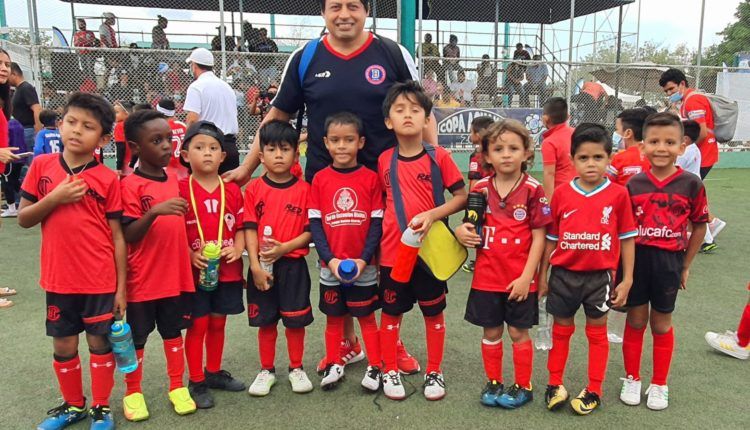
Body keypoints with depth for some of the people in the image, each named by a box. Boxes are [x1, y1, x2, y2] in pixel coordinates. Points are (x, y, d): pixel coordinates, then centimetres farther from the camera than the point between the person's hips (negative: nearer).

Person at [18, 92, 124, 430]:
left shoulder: (107, 179, -7)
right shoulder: (41, 166, 0)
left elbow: (117, 236, -5)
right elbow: (23, 219, 2)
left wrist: (121, 286, -5)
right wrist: (54, 198, -17)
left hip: (100, 280, -2)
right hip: (59, 278, 3)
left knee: (100, 342, 9)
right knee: (63, 345, 15)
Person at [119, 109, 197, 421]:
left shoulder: (173, 180, 5)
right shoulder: (130, 186, -13)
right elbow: (127, 236, -19)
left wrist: (189, 249, 8)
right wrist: (154, 211, -32)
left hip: (175, 275, 5)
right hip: (142, 279, -5)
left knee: (173, 331, 16)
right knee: (136, 337, 10)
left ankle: (177, 386, 30)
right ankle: (133, 392, 28)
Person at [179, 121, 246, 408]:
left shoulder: (232, 190, 3)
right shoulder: (181, 190, -7)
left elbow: (240, 226, 7)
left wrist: (238, 249, -10)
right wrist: (191, 255, -20)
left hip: (227, 270, 4)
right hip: (194, 271, -3)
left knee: (218, 323, 16)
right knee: (197, 326, 6)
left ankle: (214, 372, 34)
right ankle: (196, 382, 21)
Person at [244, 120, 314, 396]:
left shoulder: (304, 189, -3)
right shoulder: (254, 189, 0)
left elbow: (309, 231, -4)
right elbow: (250, 230, -3)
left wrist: (284, 247, -18)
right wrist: (255, 265, -11)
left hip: (293, 265, -1)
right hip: (262, 266, 1)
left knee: (295, 320, 8)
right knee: (265, 321, 12)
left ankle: (296, 369, 27)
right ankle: (267, 370, 28)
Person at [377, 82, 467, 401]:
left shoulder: (439, 157, -8)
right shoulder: (384, 161, -1)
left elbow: (462, 197, -5)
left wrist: (432, 214, -20)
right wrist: (373, 245, 5)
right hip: (392, 251, 2)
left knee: (434, 313, 12)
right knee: (391, 313, 12)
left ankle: (434, 373, 29)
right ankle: (390, 372, 29)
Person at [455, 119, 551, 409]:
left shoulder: (533, 190, -8)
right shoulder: (481, 189, 1)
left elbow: (539, 236, -8)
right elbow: (471, 227, 13)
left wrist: (526, 277, -12)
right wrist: (461, 232, -11)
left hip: (519, 279, -3)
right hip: (486, 277, 3)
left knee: (518, 332, 10)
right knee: (491, 331, 14)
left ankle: (523, 386, 28)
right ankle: (493, 383, 32)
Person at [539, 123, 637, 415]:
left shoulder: (618, 195, -7)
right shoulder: (561, 194, -5)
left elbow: (627, 238, -1)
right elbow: (550, 238, 3)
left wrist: (627, 279, -2)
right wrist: (542, 275, 5)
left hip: (599, 276, -1)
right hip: (563, 274, 1)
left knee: (597, 333, 14)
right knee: (561, 330, 15)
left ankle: (594, 391, 27)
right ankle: (554, 384, 30)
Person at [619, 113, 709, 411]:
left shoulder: (691, 184, -7)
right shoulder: (634, 184, -4)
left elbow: (699, 226, 3)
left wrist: (686, 265, 5)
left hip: (669, 262, -1)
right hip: (636, 259, 1)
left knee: (661, 325, 13)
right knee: (636, 321, 12)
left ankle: (659, 385, 29)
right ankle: (632, 380, 29)